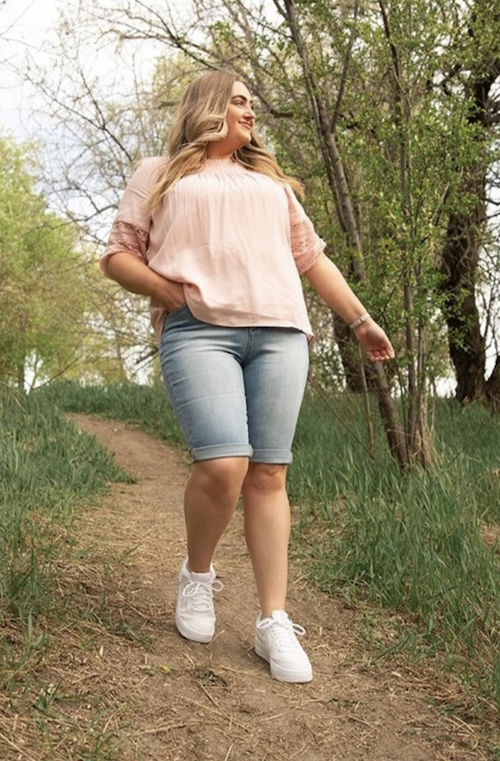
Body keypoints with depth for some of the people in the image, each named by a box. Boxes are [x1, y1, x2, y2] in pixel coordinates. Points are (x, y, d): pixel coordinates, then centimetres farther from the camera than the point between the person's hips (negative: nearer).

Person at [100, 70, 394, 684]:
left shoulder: (270, 180, 29)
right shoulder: (158, 175, 19)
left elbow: (311, 256, 28)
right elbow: (116, 255, 13)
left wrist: (360, 319, 23)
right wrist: (166, 290, -5)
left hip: (279, 333, 3)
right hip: (197, 331, -3)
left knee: (268, 474, -4)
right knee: (222, 466, -20)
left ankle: (274, 622, 2)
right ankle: (197, 574, 9)